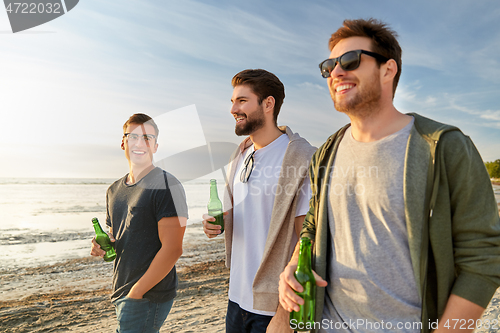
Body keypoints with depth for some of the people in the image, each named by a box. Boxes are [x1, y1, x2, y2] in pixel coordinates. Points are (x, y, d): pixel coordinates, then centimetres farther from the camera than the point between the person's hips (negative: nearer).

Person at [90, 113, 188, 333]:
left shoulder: (167, 186, -15)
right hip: (121, 293, 7)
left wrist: (136, 293, -16)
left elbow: (172, 249, -20)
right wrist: (101, 246, -1)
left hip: (148, 297, -7)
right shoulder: (114, 190, 10)